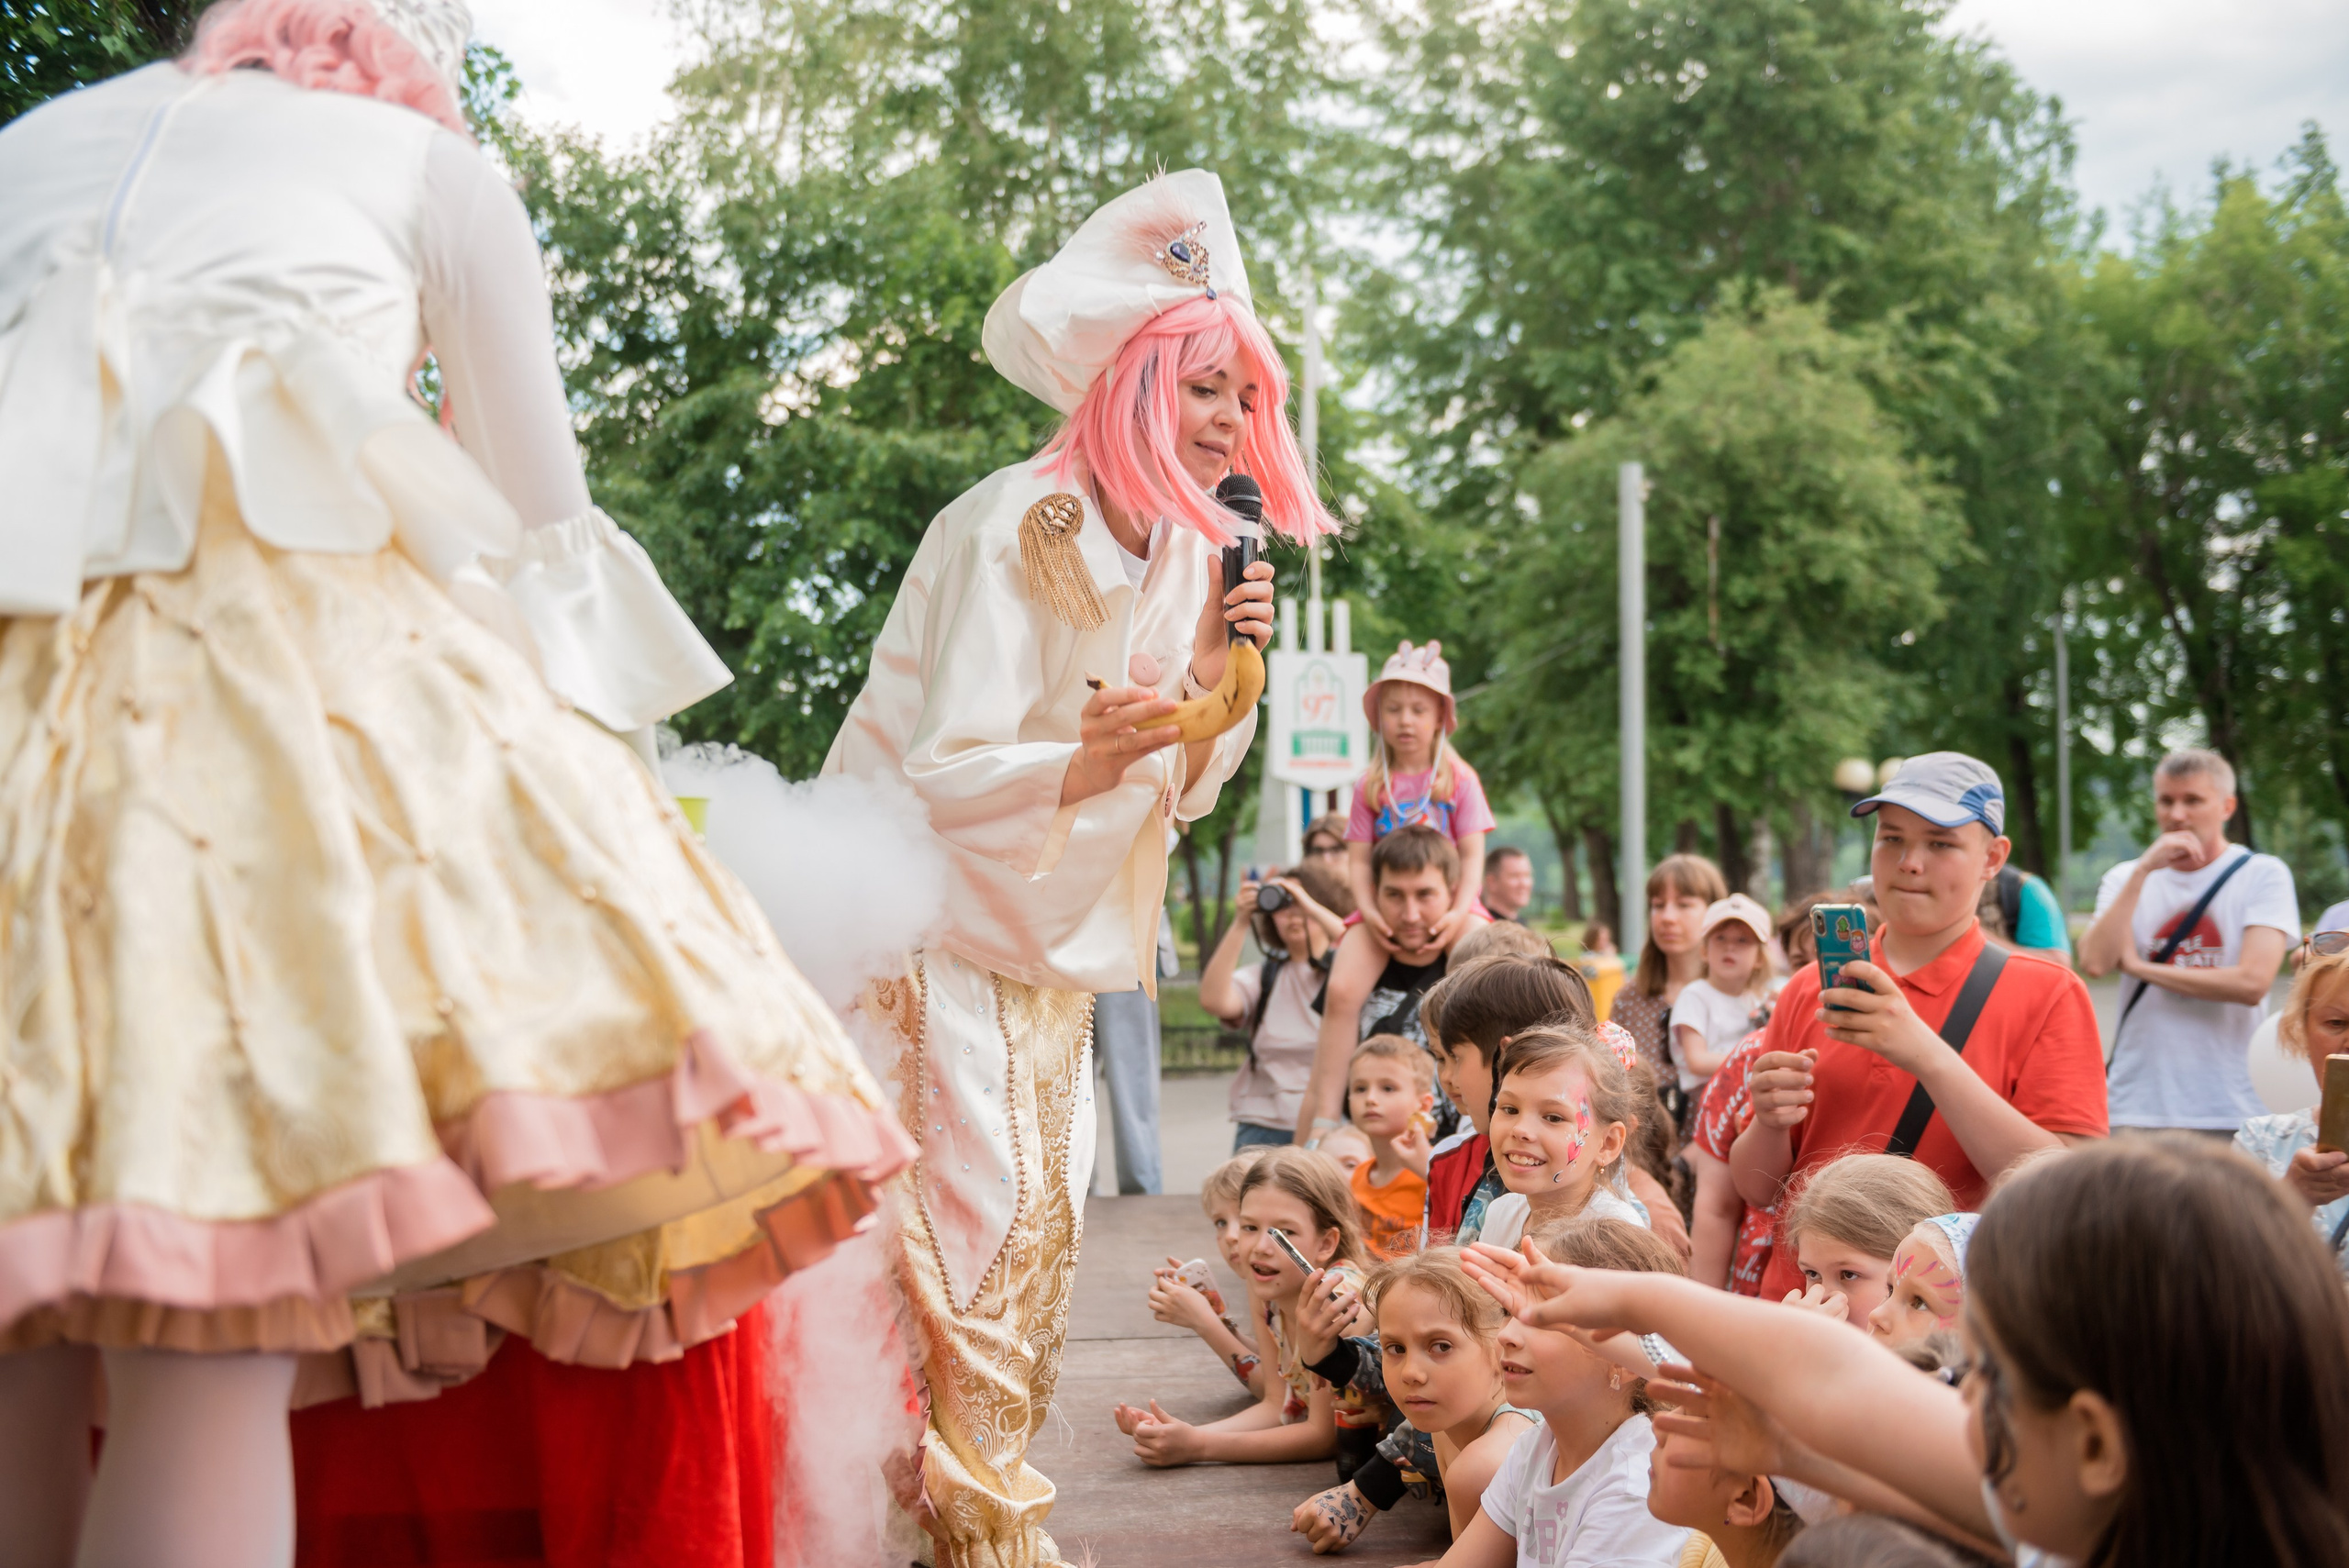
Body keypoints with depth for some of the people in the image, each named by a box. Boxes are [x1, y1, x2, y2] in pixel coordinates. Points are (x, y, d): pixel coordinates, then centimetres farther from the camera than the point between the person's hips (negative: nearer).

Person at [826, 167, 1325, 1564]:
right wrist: (1084, 759, -40)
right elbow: (946, 774, -22)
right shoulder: (1014, 531, -18)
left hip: (1058, 944, 7)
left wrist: (1219, 665, -8)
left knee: (1043, 1222, 8)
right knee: (978, 1230, -10)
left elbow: (1178, 793, 9)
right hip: (941, 924, -7)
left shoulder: (1189, 556, 5)